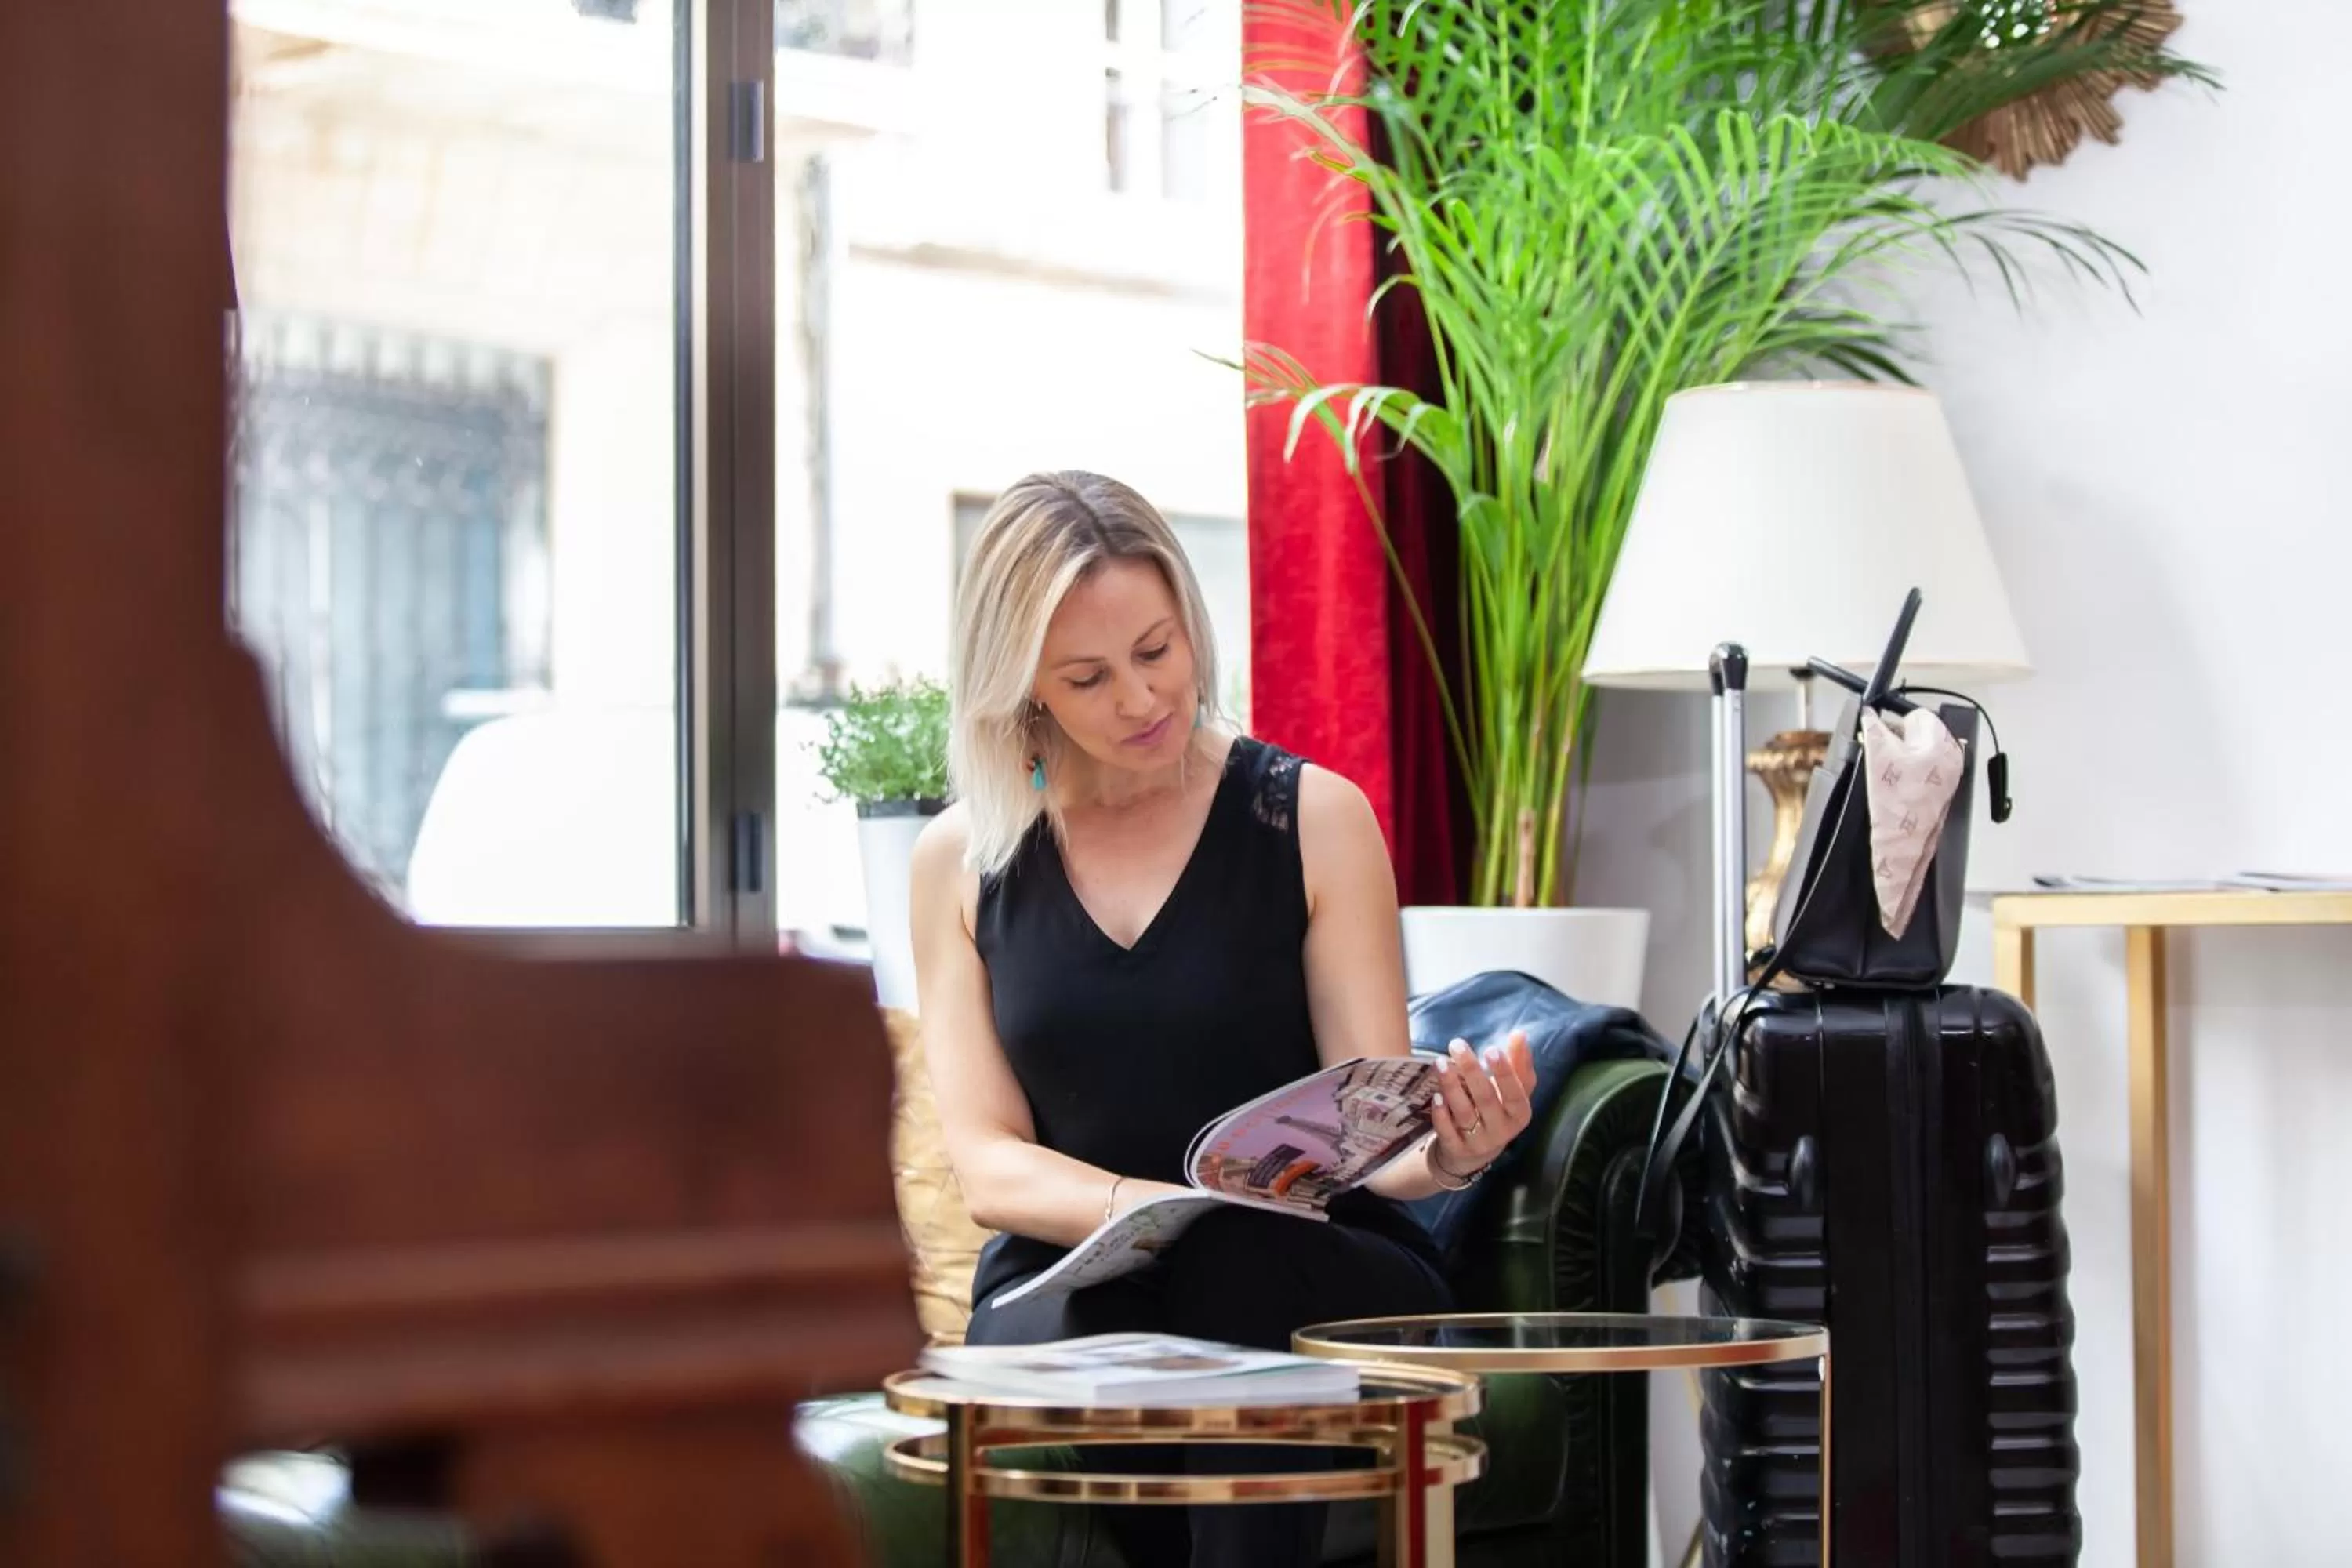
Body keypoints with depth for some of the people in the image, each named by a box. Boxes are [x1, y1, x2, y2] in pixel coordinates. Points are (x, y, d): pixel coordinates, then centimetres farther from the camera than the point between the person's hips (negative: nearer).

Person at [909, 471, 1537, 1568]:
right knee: (1047, 1334, -35)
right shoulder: (962, 861, 6)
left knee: (1238, 1259, -36)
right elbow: (988, 1160, 1)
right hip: (1068, 1278, 1)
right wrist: (1136, 1206, -20)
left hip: (1319, 1273, 0)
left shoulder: (1313, 819, 0)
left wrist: (1445, 1154, -27)